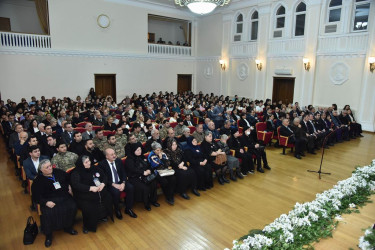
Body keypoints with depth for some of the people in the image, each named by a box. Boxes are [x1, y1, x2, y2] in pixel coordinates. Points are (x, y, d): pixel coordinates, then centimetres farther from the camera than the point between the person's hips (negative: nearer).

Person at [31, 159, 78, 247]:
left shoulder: (58, 172, 9)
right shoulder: (38, 180, -1)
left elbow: (68, 179, 27)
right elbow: (36, 196, -6)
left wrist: (69, 186, 10)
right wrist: (46, 202, -20)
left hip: (64, 197, 3)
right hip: (49, 200, -3)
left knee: (72, 207, -21)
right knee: (48, 214, -30)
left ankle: (68, 227, 4)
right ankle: (48, 235, -4)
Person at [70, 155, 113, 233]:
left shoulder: (95, 168, 12)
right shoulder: (76, 173, -3)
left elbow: (104, 176, 15)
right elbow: (76, 185, -17)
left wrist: (103, 183, -7)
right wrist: (90, 188, -24)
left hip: (100, 190, 5)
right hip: (85, 194, -5)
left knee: (108, 198, -14)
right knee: (87, 207, -28)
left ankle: (103, 215, 13)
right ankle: (87, 226, -1)